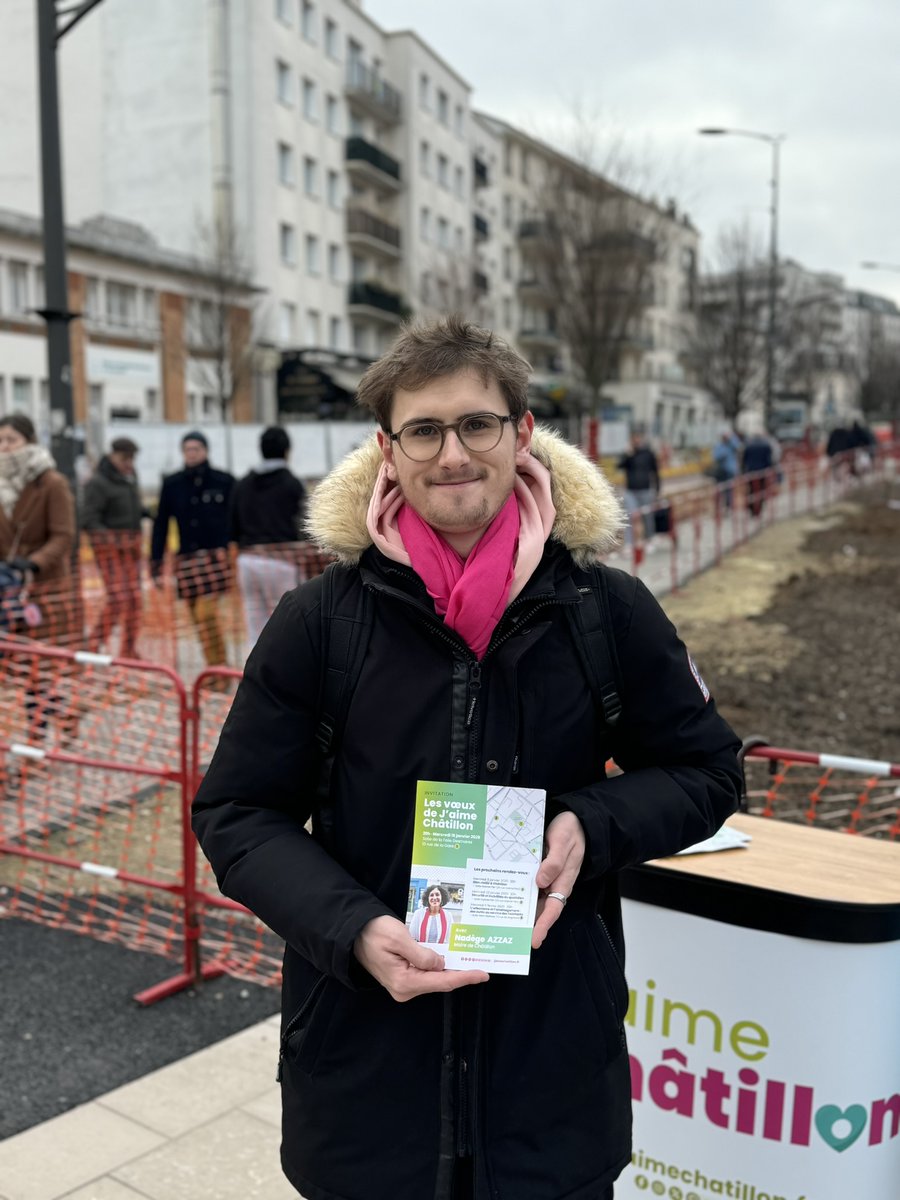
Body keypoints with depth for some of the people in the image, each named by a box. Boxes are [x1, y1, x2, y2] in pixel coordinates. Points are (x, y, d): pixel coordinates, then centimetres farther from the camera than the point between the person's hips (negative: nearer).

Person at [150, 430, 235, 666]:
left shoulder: (224, 481, 0)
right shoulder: (172, 484, 7)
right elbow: (161, 524, 10)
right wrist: (156, 562, 7)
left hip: (216, 556, -3)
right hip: (186, 559, 3)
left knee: (206, 613, -13)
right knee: (199, 617, 6)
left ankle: (216, 667, -5)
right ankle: (219, 666, 18)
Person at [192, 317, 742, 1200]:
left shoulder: (609, 612, -6)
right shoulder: (318, 622, -8)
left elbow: (705, 770, 5)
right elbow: (237, 812, -2)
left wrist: (595, 825, -15)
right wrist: (352, 930, -19)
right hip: (362, 1059, 0)